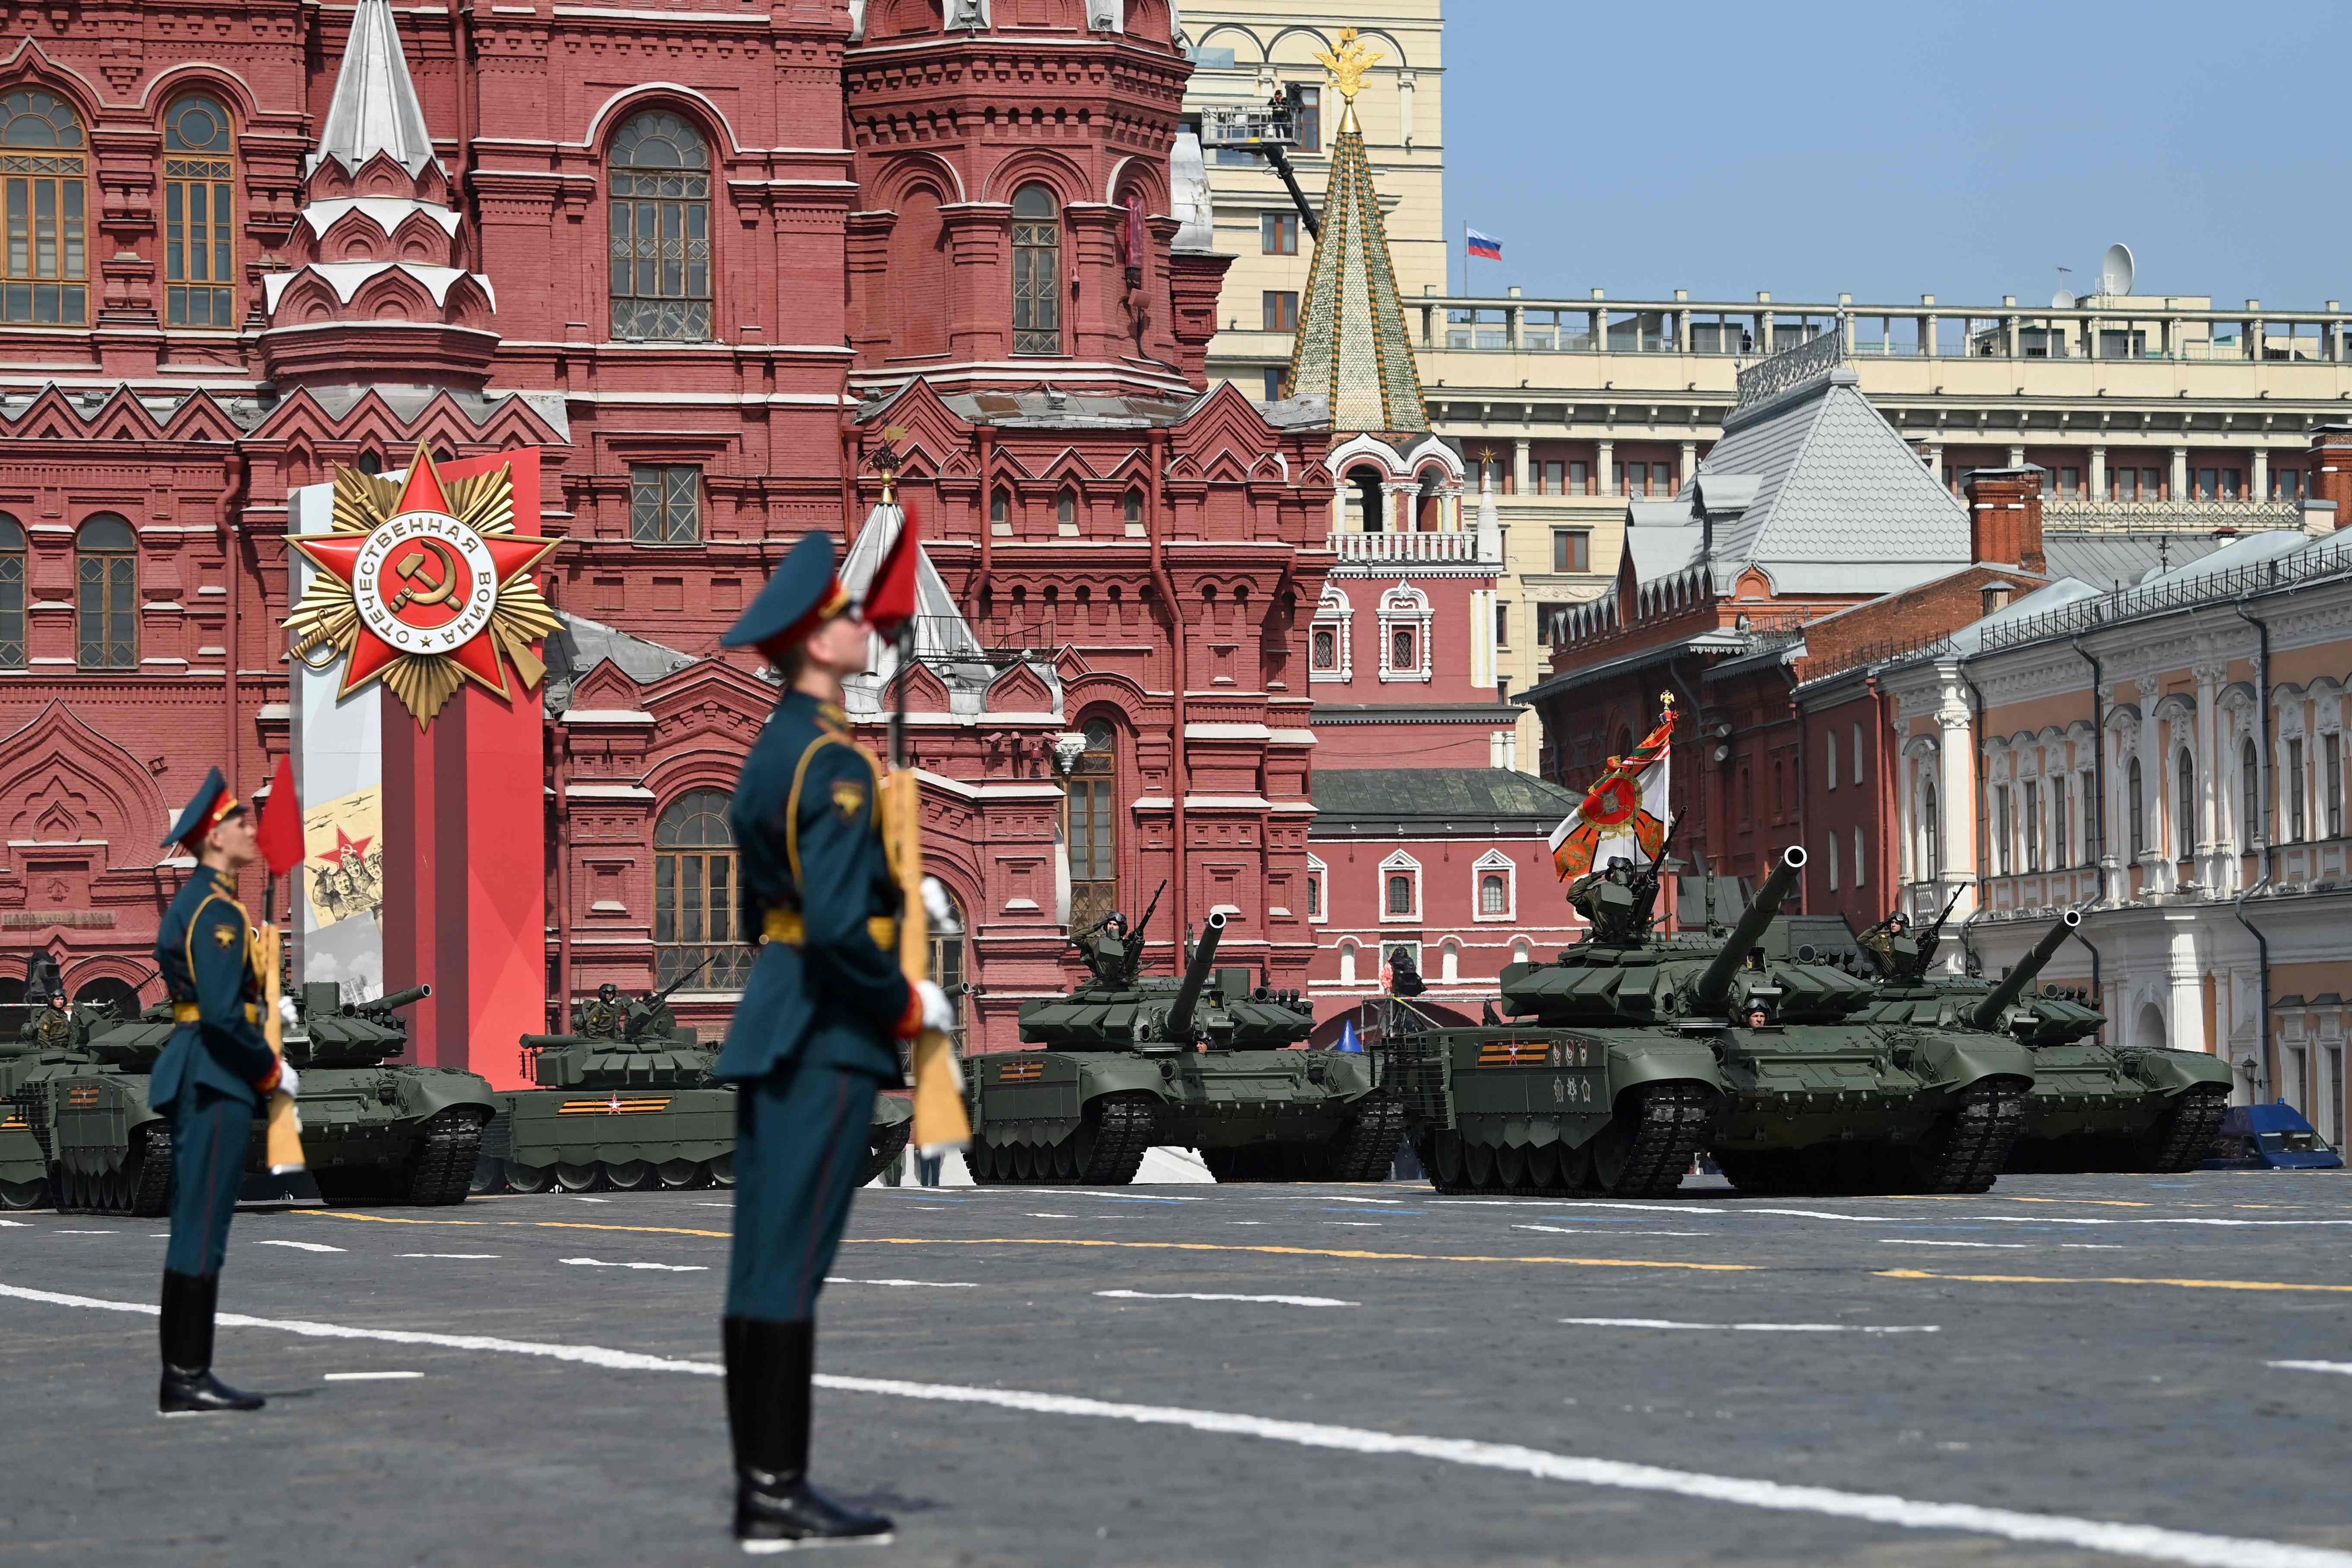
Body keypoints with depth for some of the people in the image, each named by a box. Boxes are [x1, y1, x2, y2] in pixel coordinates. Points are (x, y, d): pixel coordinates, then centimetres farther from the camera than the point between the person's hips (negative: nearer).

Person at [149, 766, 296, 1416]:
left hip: (199, 1079, 11)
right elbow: (223, 1012, -21)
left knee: (195, 1227, 11)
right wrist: (272, 1071, -10)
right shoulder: (216, 909, -14)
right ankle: (186, 1380, -8)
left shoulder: (194, 902, 18)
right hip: (217, 1079, -11)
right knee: (202, 1228, -9)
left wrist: (261, 1076, 17)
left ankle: (186, 1377, 13)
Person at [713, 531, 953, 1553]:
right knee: (792, 1265, -8)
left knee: (762, 1267, 8)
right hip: (828, 1036, -10)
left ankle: (763, 1487, 12)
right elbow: (839, 921, -24)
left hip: (771, 1021, 10)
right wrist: (908, 1002, -9)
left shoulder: (773, 750, 15)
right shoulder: (837, 765, -15)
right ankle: (778, 1496, -6)